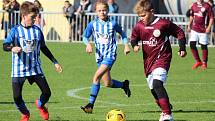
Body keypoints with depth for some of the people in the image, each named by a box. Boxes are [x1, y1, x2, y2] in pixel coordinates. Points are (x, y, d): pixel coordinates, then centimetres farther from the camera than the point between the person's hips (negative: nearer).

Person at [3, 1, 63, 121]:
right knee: (17, 96, -4)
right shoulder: (16, 30, -6)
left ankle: (40, 105, 32)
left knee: (47, 93, -3)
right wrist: (12, 48, -40)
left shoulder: (37, 30, 6)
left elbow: (43, 48, 18)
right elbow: (5, 46, -16)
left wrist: (55, 62, 19)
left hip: (35, 68, 3)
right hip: (19, 70, -3)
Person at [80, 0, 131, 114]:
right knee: (108, 83, 11)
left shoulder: (113, 24, -5)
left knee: (96, 77, -21)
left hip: (110, 55, -4)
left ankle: (90, 104, -20)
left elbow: (122, 33, 13)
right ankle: (124, 85, 43)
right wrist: (88, 44, -17)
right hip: (100, 56, 4)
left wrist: (126, 45, 2)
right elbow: (85, 36, 4)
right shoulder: (93, 24, -1)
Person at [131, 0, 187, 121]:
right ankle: (166, 109, 40)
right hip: (148, 60, 7)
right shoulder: (139, 26, 1)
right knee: (153, 89, 15)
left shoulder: (164, 24, -11)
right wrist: (135, 45, -4)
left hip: (162, 58, -7)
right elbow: (134, 38, 18)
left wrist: (182, 48, -4)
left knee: (157, 84, -27)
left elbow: (180, 33, 1)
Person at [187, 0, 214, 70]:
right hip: (194, 29, 5)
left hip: (203, 30, -5)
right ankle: (198, 61, 15)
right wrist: (189, 25, 16)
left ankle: (204, 63, 17)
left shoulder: (207, 6, -8)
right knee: (192, 44, -1)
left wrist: (209, 27, -16)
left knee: (204, 46, 1)